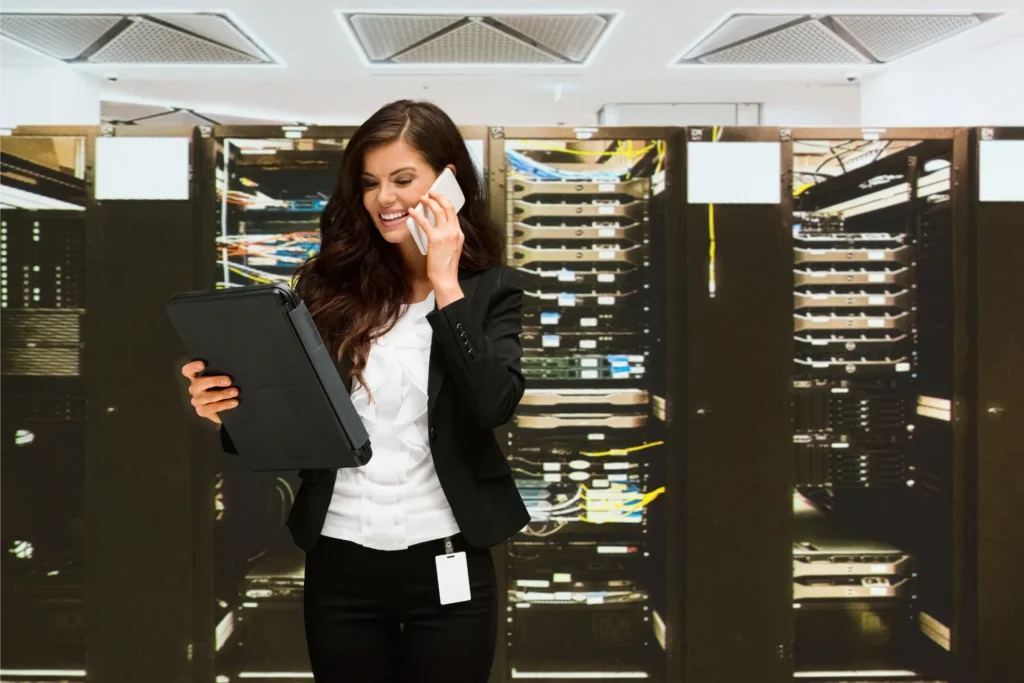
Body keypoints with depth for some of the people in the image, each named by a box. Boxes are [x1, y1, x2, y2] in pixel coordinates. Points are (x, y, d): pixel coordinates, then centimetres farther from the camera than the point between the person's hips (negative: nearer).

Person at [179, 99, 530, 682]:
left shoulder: (490, 288, 0)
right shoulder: (331, 282, 2)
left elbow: (494, 405, -16)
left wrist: (444, 286, -14)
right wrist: (231, 411, -17)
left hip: (446, 563, -1)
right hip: (340, 566, 2)